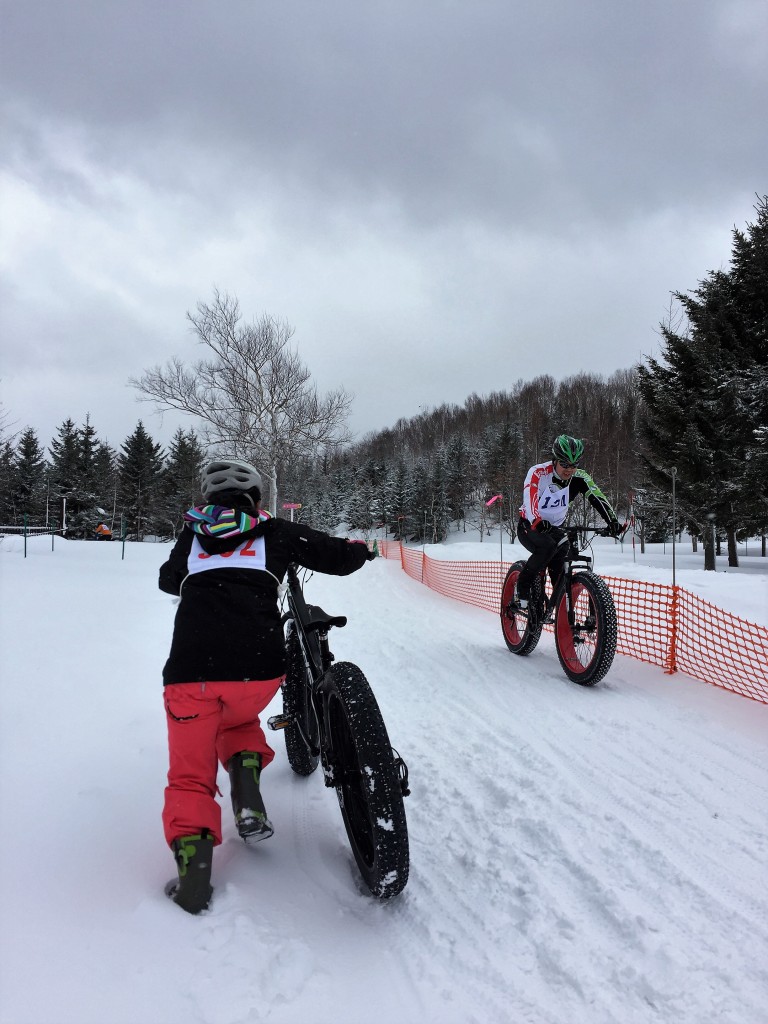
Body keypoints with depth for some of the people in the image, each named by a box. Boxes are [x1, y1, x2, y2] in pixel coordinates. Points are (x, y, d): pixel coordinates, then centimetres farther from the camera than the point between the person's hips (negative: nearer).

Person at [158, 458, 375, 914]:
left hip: (191, 672, 0)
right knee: (237, 720, 33)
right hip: (260, 668, 0)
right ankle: (248, 792, 10)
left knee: (191, 777, 13)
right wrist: (360, 549, 37)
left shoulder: (192, 535, 19)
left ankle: (193, 861, -6)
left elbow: (168, 580, 37)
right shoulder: (275, 533, 14)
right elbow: (340, 558, 14)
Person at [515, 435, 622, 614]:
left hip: (555, 529, 4)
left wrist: (613, 521, -38)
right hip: (530, 528, -4)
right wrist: (539, 523, -57)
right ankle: (522, 589, -17)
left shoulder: (579, 478, -11)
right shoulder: (538, 473, -24)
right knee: (548, 547, -33)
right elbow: (530, 500, -39)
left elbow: (597, 498, -22)